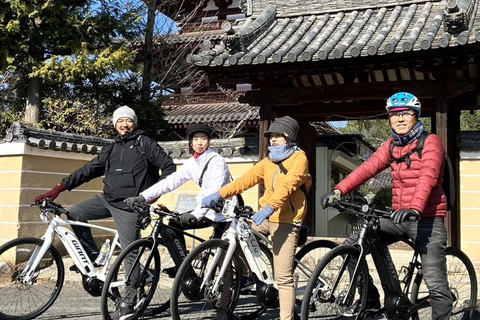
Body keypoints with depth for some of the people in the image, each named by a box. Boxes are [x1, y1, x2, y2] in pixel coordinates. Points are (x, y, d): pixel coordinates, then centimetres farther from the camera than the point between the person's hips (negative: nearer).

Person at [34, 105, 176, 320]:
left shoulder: (145, 143, 0)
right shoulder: (112, 149, 16)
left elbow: (169, 166, -5)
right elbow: (88, 170, 12)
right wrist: (59, 188, 4)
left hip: (130, 205, -6)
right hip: (108, 199, 7)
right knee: (74, 215, -2)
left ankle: (129, 303, 4)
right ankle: (92, 257, 11)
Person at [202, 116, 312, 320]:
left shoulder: (299, 158, -4)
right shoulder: (268, 161, 15)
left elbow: (287, 186, -21)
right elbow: (246, 180, 3)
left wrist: (270, 208, -36)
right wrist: (218, 194, -11)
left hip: (285, 222, -6)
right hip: (264, 217, 7)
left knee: (283, 277, -8)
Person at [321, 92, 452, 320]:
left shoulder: (430, 142, -7)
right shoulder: (392, 145, 10)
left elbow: (428, 177, -24)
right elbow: (368, 168, -3)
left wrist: (415, 209, -41)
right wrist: (339, 191, -18)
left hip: (427, 219, -6)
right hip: (399, 217, 6)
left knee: (435, 283, -9)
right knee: (352, 245, -3)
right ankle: (370, 299, 10)